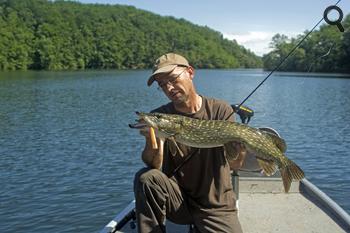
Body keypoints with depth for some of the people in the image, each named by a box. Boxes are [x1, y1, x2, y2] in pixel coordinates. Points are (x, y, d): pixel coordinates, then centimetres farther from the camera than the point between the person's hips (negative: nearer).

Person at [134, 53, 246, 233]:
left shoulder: (220, 110, -5)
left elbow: (234, 165, -11)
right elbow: (154, 166, -13)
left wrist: (240, 151, -34)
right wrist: (152, 139, -33)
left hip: (216, 205, 0)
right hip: (178, 200, 0)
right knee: (146, 177, -26)